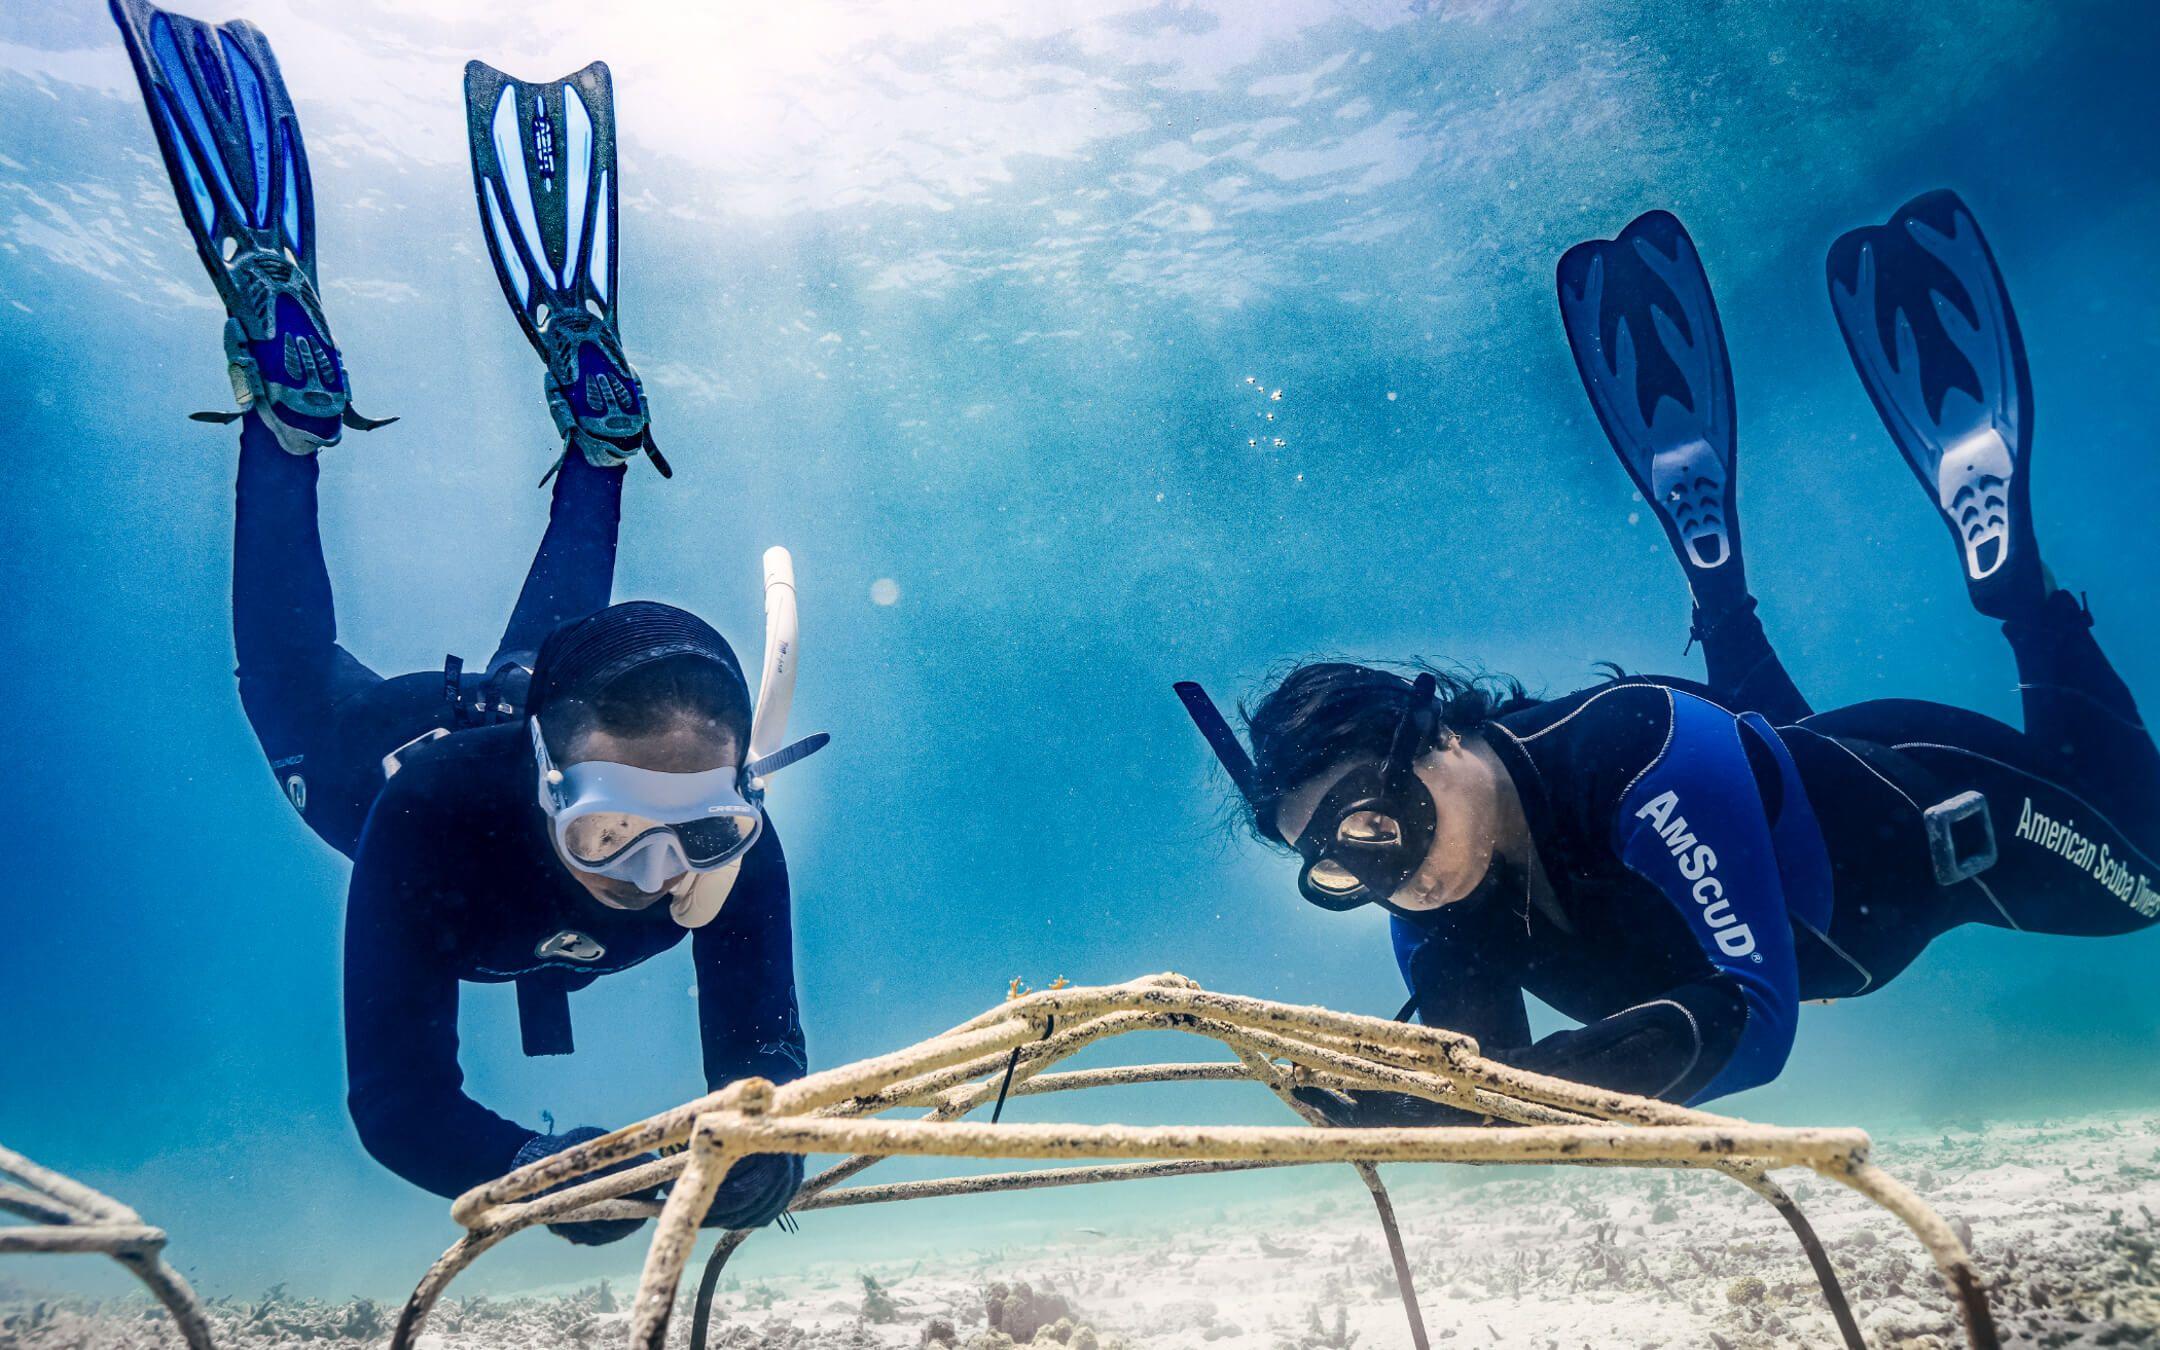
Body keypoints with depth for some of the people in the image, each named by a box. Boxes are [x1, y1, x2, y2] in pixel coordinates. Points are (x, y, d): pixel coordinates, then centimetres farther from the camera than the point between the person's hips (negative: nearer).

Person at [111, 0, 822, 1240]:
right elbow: (400, 1101, -42)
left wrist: (759, 1144, -56)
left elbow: (762, 1057, -34)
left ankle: (588, 388, 35)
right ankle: (283, 359, 31)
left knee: (565, 633, 29)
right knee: (293, 673, 26)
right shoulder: (434, 810, -48)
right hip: (375, 741, -2)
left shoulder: (730, 836, -41)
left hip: (532, 708, 2)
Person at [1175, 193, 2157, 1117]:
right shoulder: (1436, 923, -27)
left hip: (1933, 805, -4)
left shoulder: (1638, 745, -45)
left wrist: (1501, 1085, -57)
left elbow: (1753, 1019, -46)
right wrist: (1376, 1092, -42)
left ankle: (2000, 559, 25)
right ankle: (1712, 566, 35)